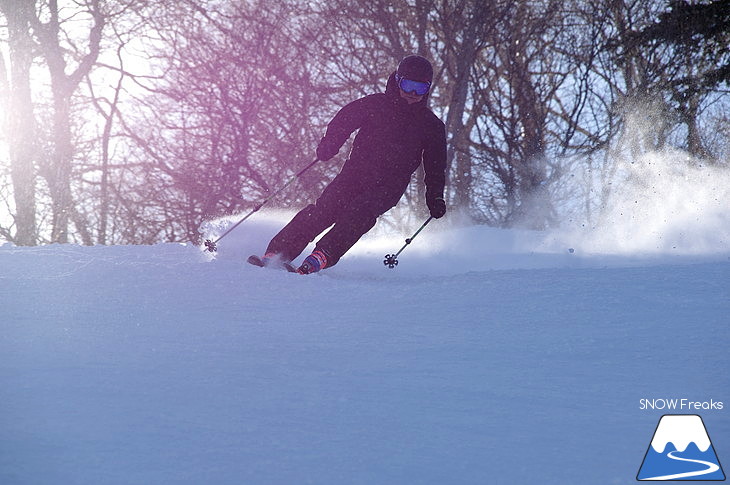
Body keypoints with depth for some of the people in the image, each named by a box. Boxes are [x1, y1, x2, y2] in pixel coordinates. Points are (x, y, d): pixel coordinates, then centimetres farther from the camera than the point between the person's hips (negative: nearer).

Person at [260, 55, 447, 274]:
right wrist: (328, 145, -12)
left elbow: (435, 168, 14)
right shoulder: (375, 104, 5)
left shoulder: (432, 126, 8)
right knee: (325, 209, -19)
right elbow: (345, 120, 6)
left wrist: (435, 197, 3)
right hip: (356, 172, 1)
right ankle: (277, 253, -19)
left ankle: (322, 257, -38)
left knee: (359, 212, -30)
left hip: (389, 187, 0)